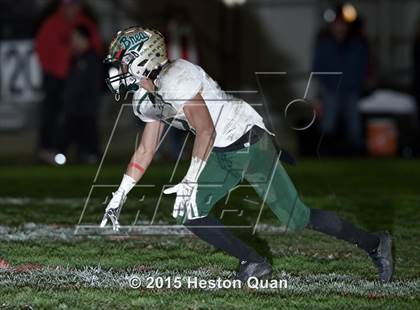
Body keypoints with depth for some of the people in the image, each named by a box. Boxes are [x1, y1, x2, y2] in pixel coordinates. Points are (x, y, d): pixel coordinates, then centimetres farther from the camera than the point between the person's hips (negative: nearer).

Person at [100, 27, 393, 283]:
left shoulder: (175, 80, -23)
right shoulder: (149, 100, 8)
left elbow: (206, 130, -30)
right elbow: (145, 152, 17)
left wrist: (191, 181, -34)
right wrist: (119, 197, 13)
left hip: (248, 140, -10)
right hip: (222, 154, 10)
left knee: (297, 219, -9)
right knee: (188, 213, -2)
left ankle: (374, 243, 7)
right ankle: (254, 263, 7)